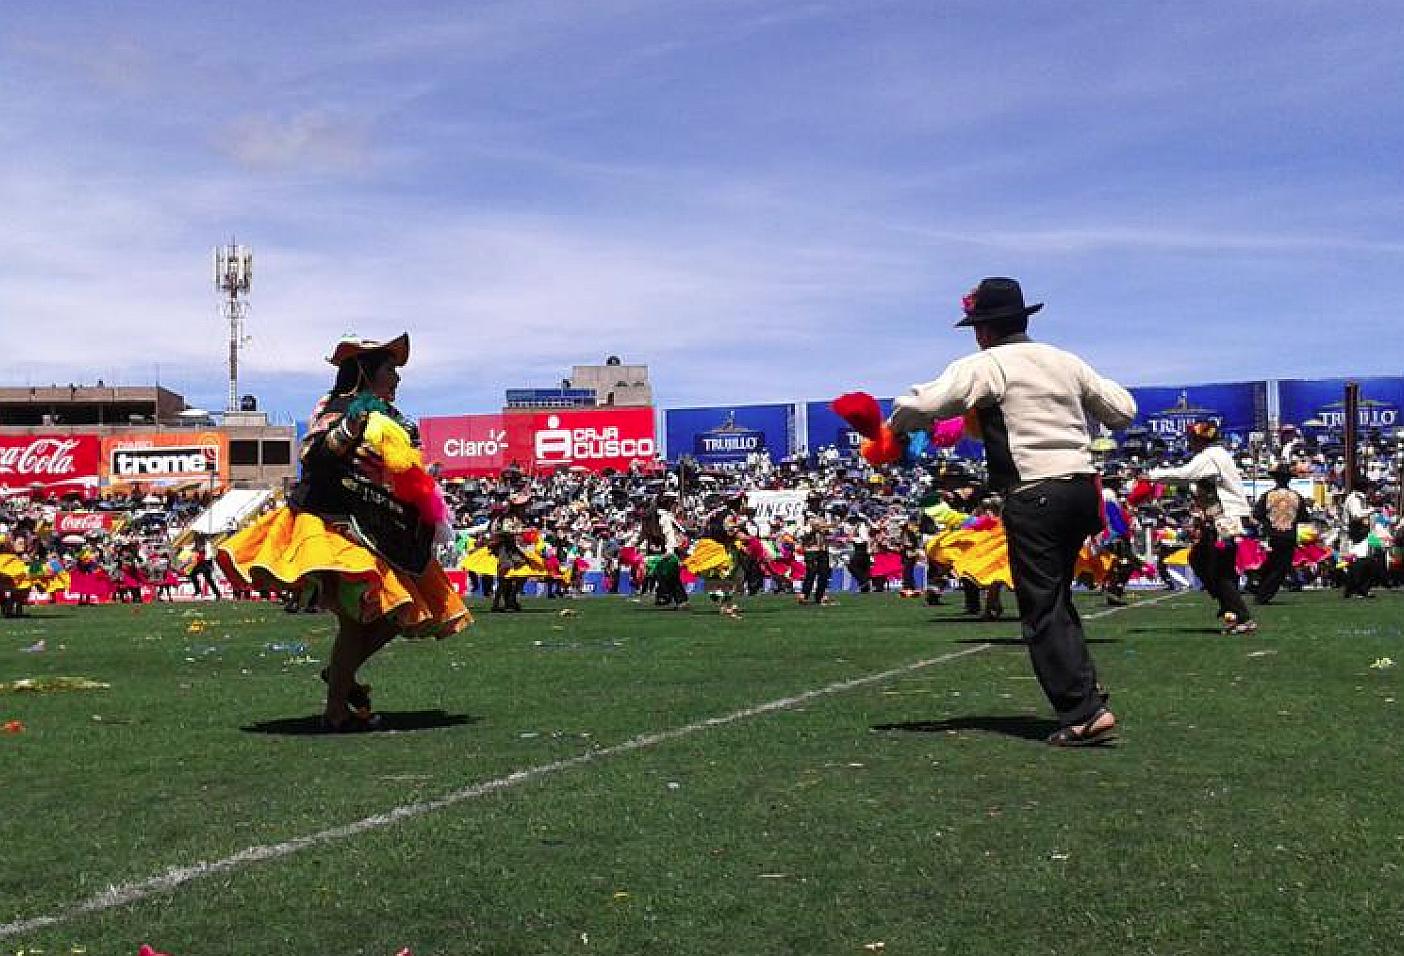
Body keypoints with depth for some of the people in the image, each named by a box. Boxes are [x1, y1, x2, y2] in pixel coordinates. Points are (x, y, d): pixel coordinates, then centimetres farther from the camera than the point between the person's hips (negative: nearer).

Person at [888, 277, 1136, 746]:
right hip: (1083, 487, 7)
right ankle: (1087, 697, 16)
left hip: (1034, 494, -7)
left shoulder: (986, 364, -4)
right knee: (1056, 599, 19)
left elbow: (923, 405, -14)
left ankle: (1083, 712, -6)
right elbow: (1124, 410, 22)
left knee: (1042, 607, -2)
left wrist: (896, 423, 7)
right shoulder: (1066, 361, 15)